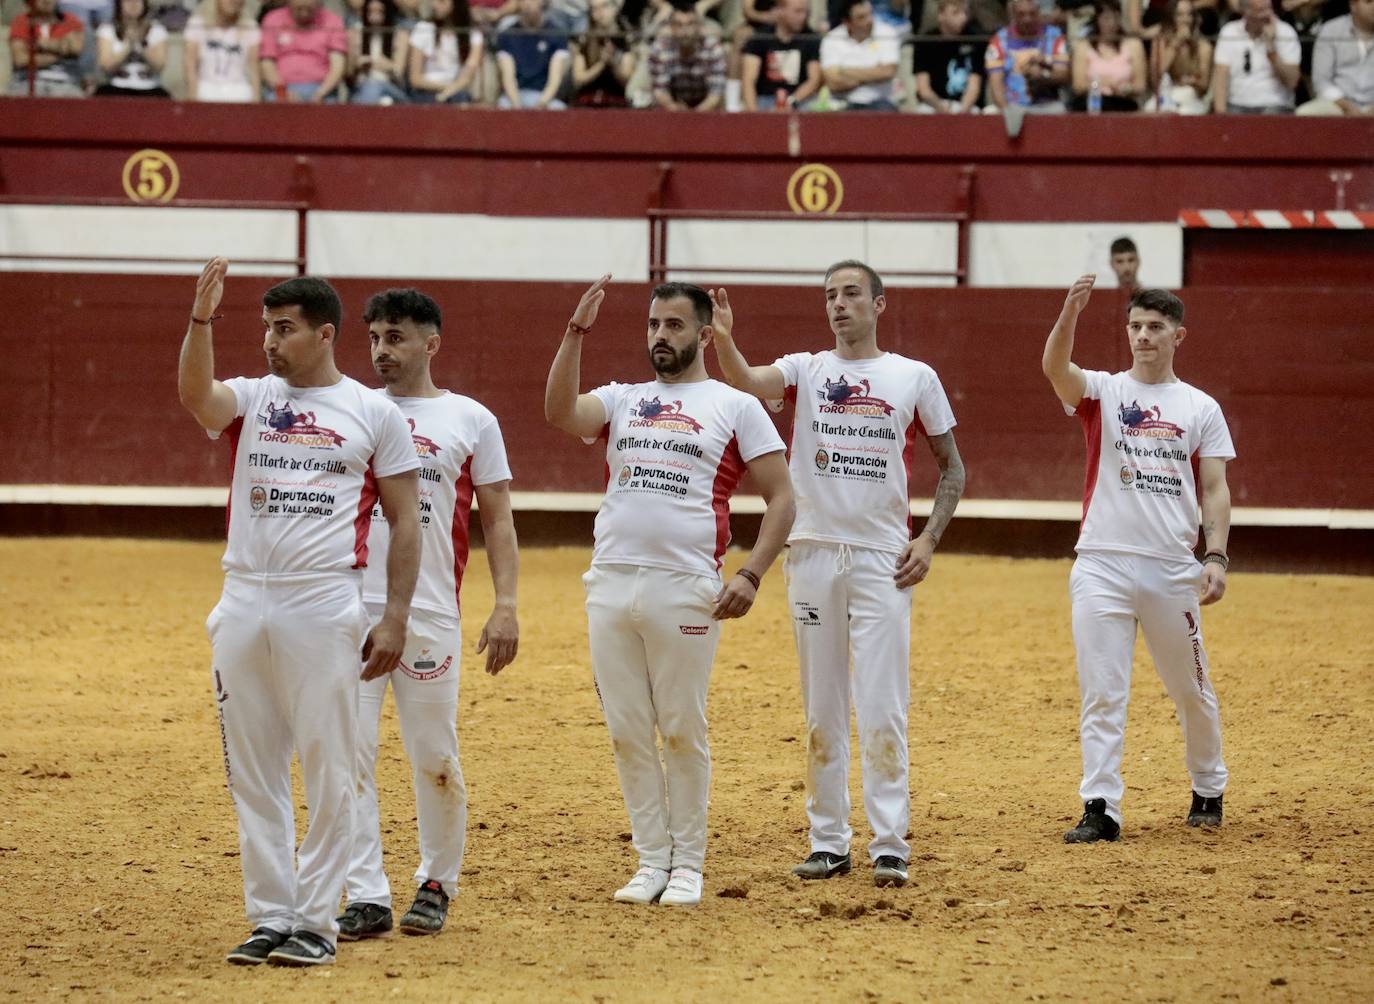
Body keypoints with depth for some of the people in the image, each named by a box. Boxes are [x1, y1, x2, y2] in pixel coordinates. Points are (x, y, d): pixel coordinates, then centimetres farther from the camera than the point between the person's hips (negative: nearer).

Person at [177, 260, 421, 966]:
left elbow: (404, 521, 3)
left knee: (328, 769, -1)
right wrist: (201, 320, -28)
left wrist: (395, 618, -4)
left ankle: (315, 921, 6)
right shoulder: (250, 400, 10)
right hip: (243, 607, 3)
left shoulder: (374, 412, 4)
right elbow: (195, 395, -14)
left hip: (324, 607, -3)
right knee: (252, 770, 6)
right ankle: (270, 917, 13)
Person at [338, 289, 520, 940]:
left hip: (430, 613, -2)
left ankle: (437, 884, 20)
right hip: (352, 606, 2)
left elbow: (497, 521, 6)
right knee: (350, 752, -5)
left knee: (435, 758, 2)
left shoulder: (471, 421, 8)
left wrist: (505, 605, -3)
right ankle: (367, 898, -4)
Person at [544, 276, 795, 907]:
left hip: (684, 589, -4)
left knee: (683, 730, 0)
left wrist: (750, 575, -9)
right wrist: (576, 333, -12)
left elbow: (780, 499, 2)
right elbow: (560, 413, -5)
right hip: (609, 586, 4)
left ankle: (688, 865, 9)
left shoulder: (736, 408, 5)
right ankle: (652, 860, 15)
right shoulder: (621, 400, 15)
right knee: (627, 732, 6)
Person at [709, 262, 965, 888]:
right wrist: (723, 341, -36)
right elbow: (747, 382, -14)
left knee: (882, 707, -7)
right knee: (821, 708, 6)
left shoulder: (915, 378, 5)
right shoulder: (805, 370, 7)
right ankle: (828, 842, 11)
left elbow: (951, 466, 10)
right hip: (813, 551, 2)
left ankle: (890, 846, -7)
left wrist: (930, 538, -3)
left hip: (883, 559, -2)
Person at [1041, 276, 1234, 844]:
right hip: (1102, 564, -1)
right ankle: (1101, 808, -5)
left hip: (1172, 570, 1)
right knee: (1101, 694, -5)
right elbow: (1055, 367, -15)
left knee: (1192, 690, 11)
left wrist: (1216, 555, -7)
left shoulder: (1200, 409, 10)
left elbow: (1214, 488, 7)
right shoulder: (1102, 392, 6)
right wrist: (1071, 312, -34)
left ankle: (1208, 790, 31)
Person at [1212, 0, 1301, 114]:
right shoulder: (1229, 32, 4)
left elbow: (1291, 81, -8)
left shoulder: (1286, 33, -1)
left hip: (1275, 105, -1)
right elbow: (1221, 76, -3)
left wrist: (1271, 46, -16)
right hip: (1238, 106, 1)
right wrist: (1220, 112, -19)